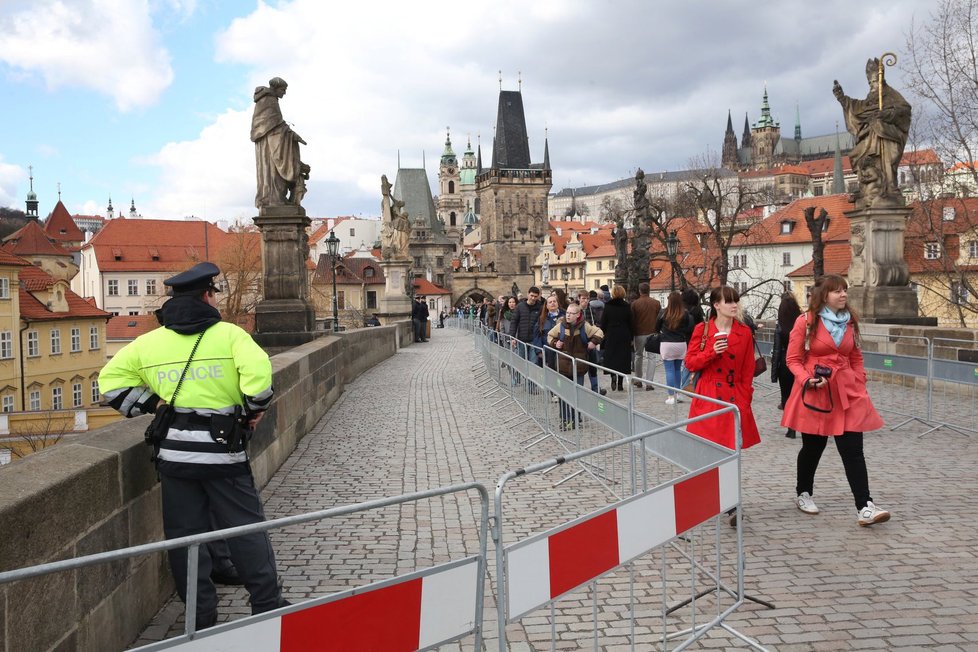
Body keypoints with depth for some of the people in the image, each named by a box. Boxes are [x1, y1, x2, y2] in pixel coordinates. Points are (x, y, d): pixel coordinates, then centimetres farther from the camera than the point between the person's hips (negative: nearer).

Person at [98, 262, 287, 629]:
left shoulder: (150, 341, 6)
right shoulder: (229, 335, -7)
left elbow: (111, 379, 11)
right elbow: (258, 372, -21)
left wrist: (153, 404, 13)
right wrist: (255, 409, -5)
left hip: (174, 454, 3)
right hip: (222, 451, -3)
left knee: (185, 535, 12)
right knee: (246, 529, 9)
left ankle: (202, 618, 20)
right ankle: (267, 606, 14)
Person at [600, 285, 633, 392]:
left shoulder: (607, 306, -3)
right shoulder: (626, 307, -1)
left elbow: (603, 324, -2)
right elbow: (631, 323, 2)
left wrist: (603, 337, 8)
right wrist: (631, 338, 9)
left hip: (610, 336, -1)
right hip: (624, 337, 1)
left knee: (611, 358, 9)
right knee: (623, 359, 6)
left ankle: (613, 376, -16)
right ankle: (620, 383, 5)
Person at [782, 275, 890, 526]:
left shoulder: (850, 321, 8)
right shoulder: (806, 321, -7)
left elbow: (856, 359, 16)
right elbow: (793, 359, -4)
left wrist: (860, 388, 8)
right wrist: (807, 380, -19)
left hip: (847, 393, 4)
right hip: (815, 394, -3)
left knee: (853, 449, -3)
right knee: (813, 447, 9)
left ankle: (864, 508, -4)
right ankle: (803, 494, 30)